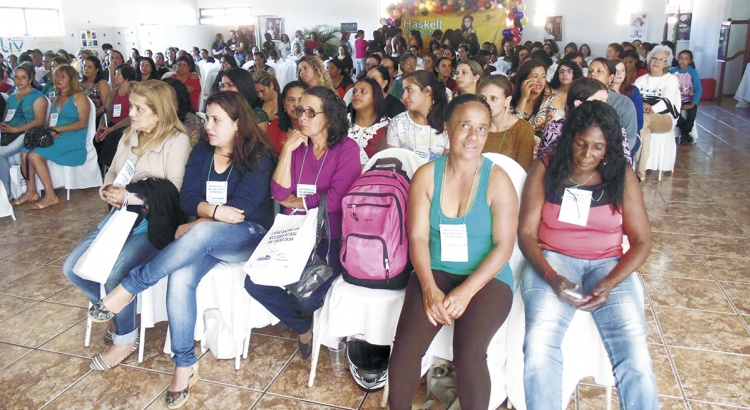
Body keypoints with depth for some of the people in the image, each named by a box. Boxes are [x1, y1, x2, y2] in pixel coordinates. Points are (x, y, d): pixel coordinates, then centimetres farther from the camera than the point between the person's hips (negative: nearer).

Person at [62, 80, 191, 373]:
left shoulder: (176, 140, -9)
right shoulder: (130, 136, 14)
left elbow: (174, 192, -16)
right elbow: (112, 173, 19)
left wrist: (129, 197, -20)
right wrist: (108, 191, -4)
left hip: (155, 221, -8)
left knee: (115, 272, -26)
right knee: (72, 268, -3)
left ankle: (125, 339, -1)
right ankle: (116, 313, 19)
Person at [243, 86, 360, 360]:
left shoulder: (347, 148, -3)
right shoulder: (297, 147, 11)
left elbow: (335, 198, -14)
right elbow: (280, 193, 1)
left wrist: (296, 202, -2)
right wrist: (287, 151, -6)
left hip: (330, 237, -5)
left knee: (306, 294, -24)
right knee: (255, 282, -16)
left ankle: (311, 326, 18)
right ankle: (305, 326, 12)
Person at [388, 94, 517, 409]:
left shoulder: (498, 180, -4)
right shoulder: (426, 176, 2)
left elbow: (504, 246, -8)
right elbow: (418, 238, -2)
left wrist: (465, 291, -18)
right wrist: (430, 289, -16)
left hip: (486, 278, -1)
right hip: (435, 272, 2)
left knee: (469, 351, -26)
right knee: (406, 345, -20)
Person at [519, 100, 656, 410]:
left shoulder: (622, 176, 6)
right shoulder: (545, 170, 3)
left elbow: (641, 240, 3)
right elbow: (526, 234, -1)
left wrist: (609, 284, -14)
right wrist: (552, 277, -19)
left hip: (608, 265, 2)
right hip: (552, 260, -1)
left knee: (635, 354, -23)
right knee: (539, 344, -29)